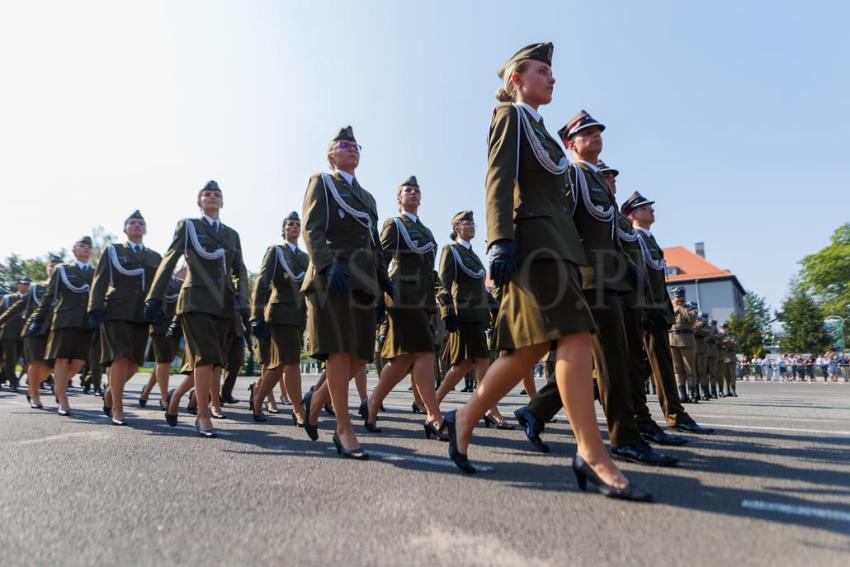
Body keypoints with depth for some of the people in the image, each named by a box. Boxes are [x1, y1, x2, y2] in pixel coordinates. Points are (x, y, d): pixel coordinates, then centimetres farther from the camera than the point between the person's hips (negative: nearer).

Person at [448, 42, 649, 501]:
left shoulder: (535, 126, 30)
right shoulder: (510, 116, 4)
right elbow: (499, 180, -11)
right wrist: (500, 240, -24)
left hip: (551, 240, 9)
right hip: (532, 238, -9)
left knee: (531, 347, 4)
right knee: (574, 335, -17)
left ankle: (465, 420, 14)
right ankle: (591, 454, -13)